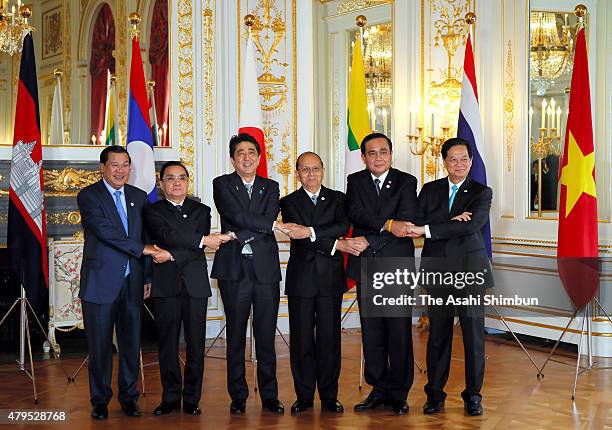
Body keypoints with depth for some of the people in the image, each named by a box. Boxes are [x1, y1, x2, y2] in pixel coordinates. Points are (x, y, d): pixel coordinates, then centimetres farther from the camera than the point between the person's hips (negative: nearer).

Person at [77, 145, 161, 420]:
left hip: (132, 283, 4)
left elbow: (146, 238, 14)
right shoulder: (89, 196, -4)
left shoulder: (139, 197, 12)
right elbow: (105, 231, -16)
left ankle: (128, 397, 20)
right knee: (100, 345, 2)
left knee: (131, 343, 7)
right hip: (101, 282, -4)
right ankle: (100, 400, 14)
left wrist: (148, 277, 9)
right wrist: (143, 249, -17)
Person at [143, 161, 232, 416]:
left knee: (196, 344, 0)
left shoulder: (201, 211, 13)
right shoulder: (152, 211, 8)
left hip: (195, 285, 1)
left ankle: (191, 399, 9)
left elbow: (199, 250, 0)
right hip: (165, 285, -1)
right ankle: (170, 397, 13)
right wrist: (203, 239, -19)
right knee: (167, 344, 3)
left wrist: (172, 255, -14)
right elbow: (166, 235, -12)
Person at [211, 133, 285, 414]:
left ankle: (269, 396, 12)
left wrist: (238, 235, -14)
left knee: (266, 335, 4)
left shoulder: (270, 187, 13)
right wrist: (275, 225, -12)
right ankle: (238, 396, 11)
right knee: (236, 335, 3)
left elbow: (268, 219, -4)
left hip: (265, 267, 2)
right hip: (234, 269, -2)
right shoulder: (223, 184, 5)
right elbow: (236, 215, -11)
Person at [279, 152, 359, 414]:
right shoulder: (289, 202, 6)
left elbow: (342, 227, -10)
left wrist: (311, 232, -22)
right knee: (302, 340, 2)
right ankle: (304, 396, 12)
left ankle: (329, 396, 12)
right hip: (301, 279, -1)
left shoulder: (337, 199, 10)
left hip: (330, 278, 1)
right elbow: (298, 236, -9)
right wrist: (335, 245, -14)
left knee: (329, 338, 3)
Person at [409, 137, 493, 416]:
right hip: (437, 270, 2)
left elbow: (471, 225, -15)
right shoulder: (429, 190, 11)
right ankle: (435, 394, 12)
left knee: (474, 332, 1)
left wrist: (429, 229, -18)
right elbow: (418, 223, -1)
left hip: (470, 268, -2)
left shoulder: (481, 192, 2)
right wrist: (451, 222, -15)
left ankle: (473, 394, 12)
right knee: (438, 333, 4)